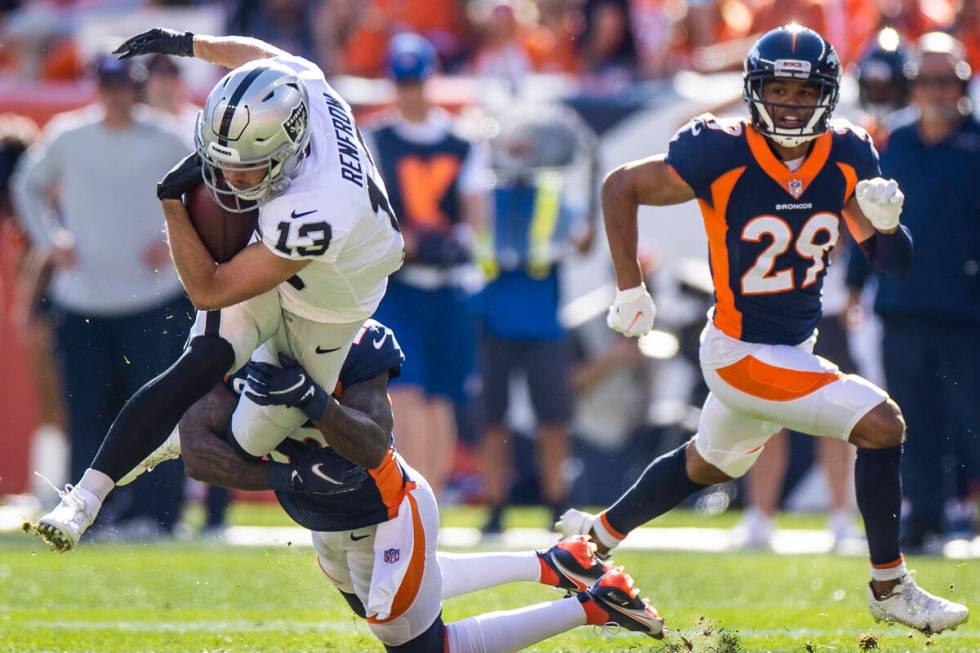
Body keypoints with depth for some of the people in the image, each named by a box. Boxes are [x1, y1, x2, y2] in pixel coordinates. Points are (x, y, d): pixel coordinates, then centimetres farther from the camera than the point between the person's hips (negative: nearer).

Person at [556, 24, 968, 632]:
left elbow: (895, 263, -2)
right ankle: (890, 589, -3)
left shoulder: (848, 155, -6)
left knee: (710, 463, 27)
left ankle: (597, 537, 48)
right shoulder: (723, 154, -21)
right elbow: (621, 187, -9)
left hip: (795, 347, 7)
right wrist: (630, 288, -10)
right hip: (746, 355, -7)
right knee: (881, 423, -15)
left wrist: (885, 220, -24)